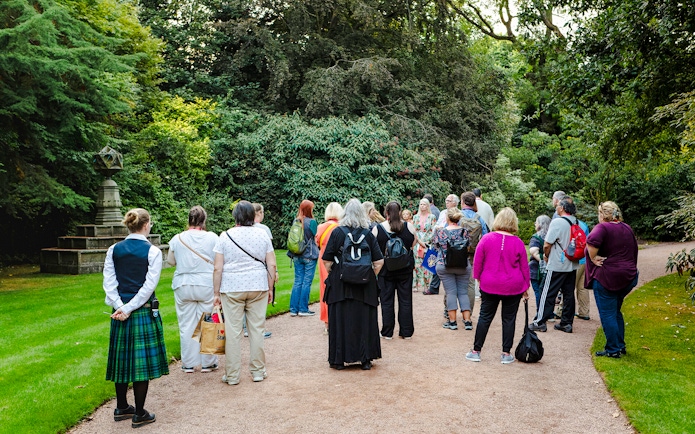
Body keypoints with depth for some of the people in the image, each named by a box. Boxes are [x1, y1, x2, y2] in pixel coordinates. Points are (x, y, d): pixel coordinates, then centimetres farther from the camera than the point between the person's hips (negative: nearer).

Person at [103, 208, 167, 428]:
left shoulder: (113, 250, 3)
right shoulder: (152, 251, -9)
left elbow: (109, 282, -2)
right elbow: (149, 285, -15)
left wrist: (120, 307, -7)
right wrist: (130, 308, -12)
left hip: (120, 311, 5)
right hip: (144, 311, -5)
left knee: (122, 359, 17)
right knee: (143, 361, 4)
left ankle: (121, 408, 30)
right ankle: (139, 414, 12)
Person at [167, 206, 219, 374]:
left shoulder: (177, 239, -2)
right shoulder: (212, 237, -7)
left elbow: (171, 261, 11)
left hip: (183, 286, 2)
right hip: (207, 286, -1)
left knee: (186, 326, 9)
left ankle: (188, 364, 16)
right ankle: (207, 363, 15)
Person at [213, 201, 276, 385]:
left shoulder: (225, 236, -2)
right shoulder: (262, 235, 3)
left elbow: (218, 268, -4)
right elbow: (272, 265, 1)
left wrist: (216, 293, 3)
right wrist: (270, 289, 10)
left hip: (231, 289, -1)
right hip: (258, 287, 2)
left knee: (233, 331, 4)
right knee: (257, 329, 9)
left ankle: (232, 375, 11)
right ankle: (258, 371, 17)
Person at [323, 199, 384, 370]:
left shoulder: (337, 232, -5)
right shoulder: (368, 234, -1)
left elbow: (326, 260, -7)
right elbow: (379, 261, -4)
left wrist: (333, 275, 9)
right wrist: (371, 277, 10)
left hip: (340, 285, -1)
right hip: (365, 287, 1)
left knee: (339, 321, 7)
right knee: (364, 321, 10)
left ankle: (339, 359, 13)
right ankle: (365, 359, 14)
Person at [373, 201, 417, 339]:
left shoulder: (377, 229, -9)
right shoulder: (409, 227, -6)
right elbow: (413, 245, 6)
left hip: (385, 269, -1)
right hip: (405, 269, 1)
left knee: (386, 300, 9)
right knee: (405, 300, 10)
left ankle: (387, 332, 14)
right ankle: (406, 332, 16)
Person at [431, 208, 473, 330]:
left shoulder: (440, 232, -7)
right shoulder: (464, 231, -3)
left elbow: (434, 245, 9)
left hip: (444, 266, -1)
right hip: (463, 266, 2)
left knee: (450, 292, 3)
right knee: (463, 293, 8)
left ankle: (452, 321, 3)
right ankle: (467, 320, 7)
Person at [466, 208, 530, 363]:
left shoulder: (486, 239, -8)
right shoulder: (518, 242, -6)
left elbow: (478, 262, -2)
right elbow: (524, 267, 2)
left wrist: (478, 278, 13)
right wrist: (526, 287, 13)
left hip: (489, 286, 0)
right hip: (513, 287, 0)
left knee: (485, 317, 9)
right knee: (509, 319, 10)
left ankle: (476, 351, 15)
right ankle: (506, 353, 15)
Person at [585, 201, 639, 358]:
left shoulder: (602, 227, -14)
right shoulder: (627, 229, 12)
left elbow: (592, 242, -33)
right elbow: (633, 250, 20)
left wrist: (593, 258, -19)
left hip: (607, 277, -8)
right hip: (628, 276, 8)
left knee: (607, 314, 0)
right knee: (616, 312, 20)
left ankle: (613, 350, 5)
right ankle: (621, 346, 25)